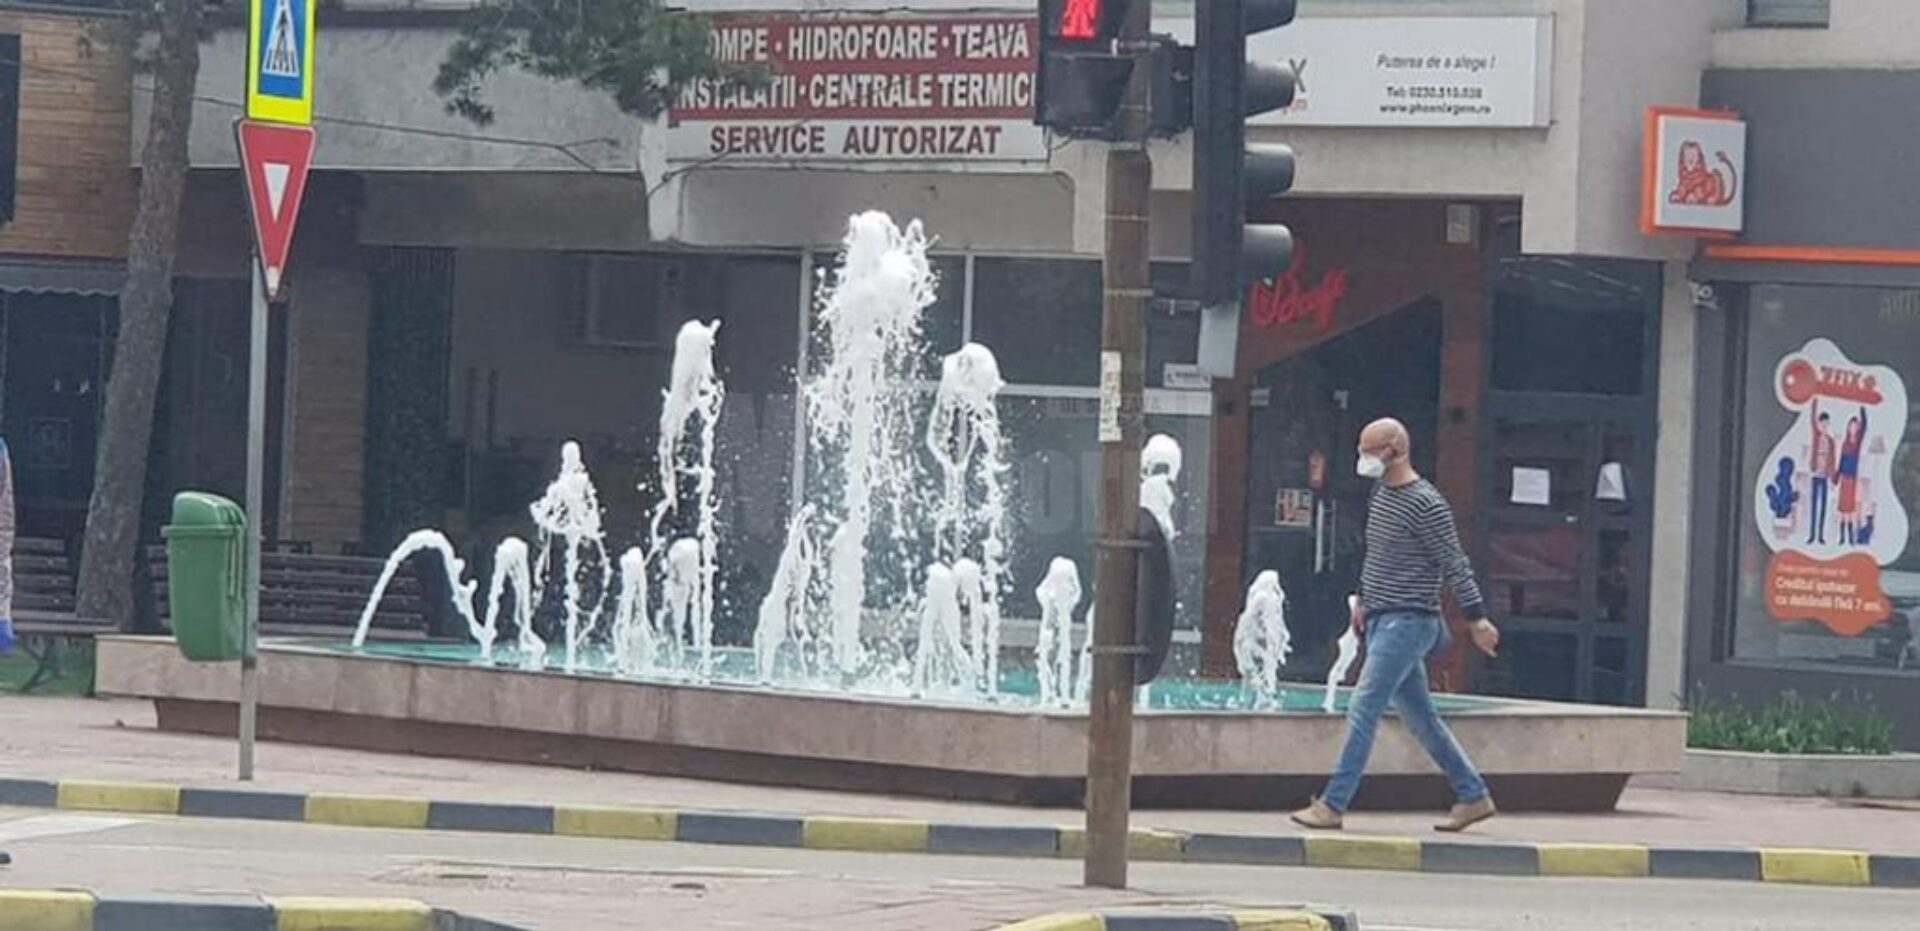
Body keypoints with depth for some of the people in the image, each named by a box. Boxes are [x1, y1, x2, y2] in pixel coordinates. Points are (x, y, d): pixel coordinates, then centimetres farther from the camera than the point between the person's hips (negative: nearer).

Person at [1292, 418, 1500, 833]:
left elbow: (1455, 565, -13)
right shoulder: (1381, 492, 12)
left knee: (1363, 709, -12)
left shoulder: (1425, 505, -15)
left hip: (1407, 622, -9)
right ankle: (1473, 796, 19)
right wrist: (1363, 600, 27)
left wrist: (1478, 618, -12)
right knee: (1419, 716, 12)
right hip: (1382, 620, 9)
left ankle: (1333, 806, -12)